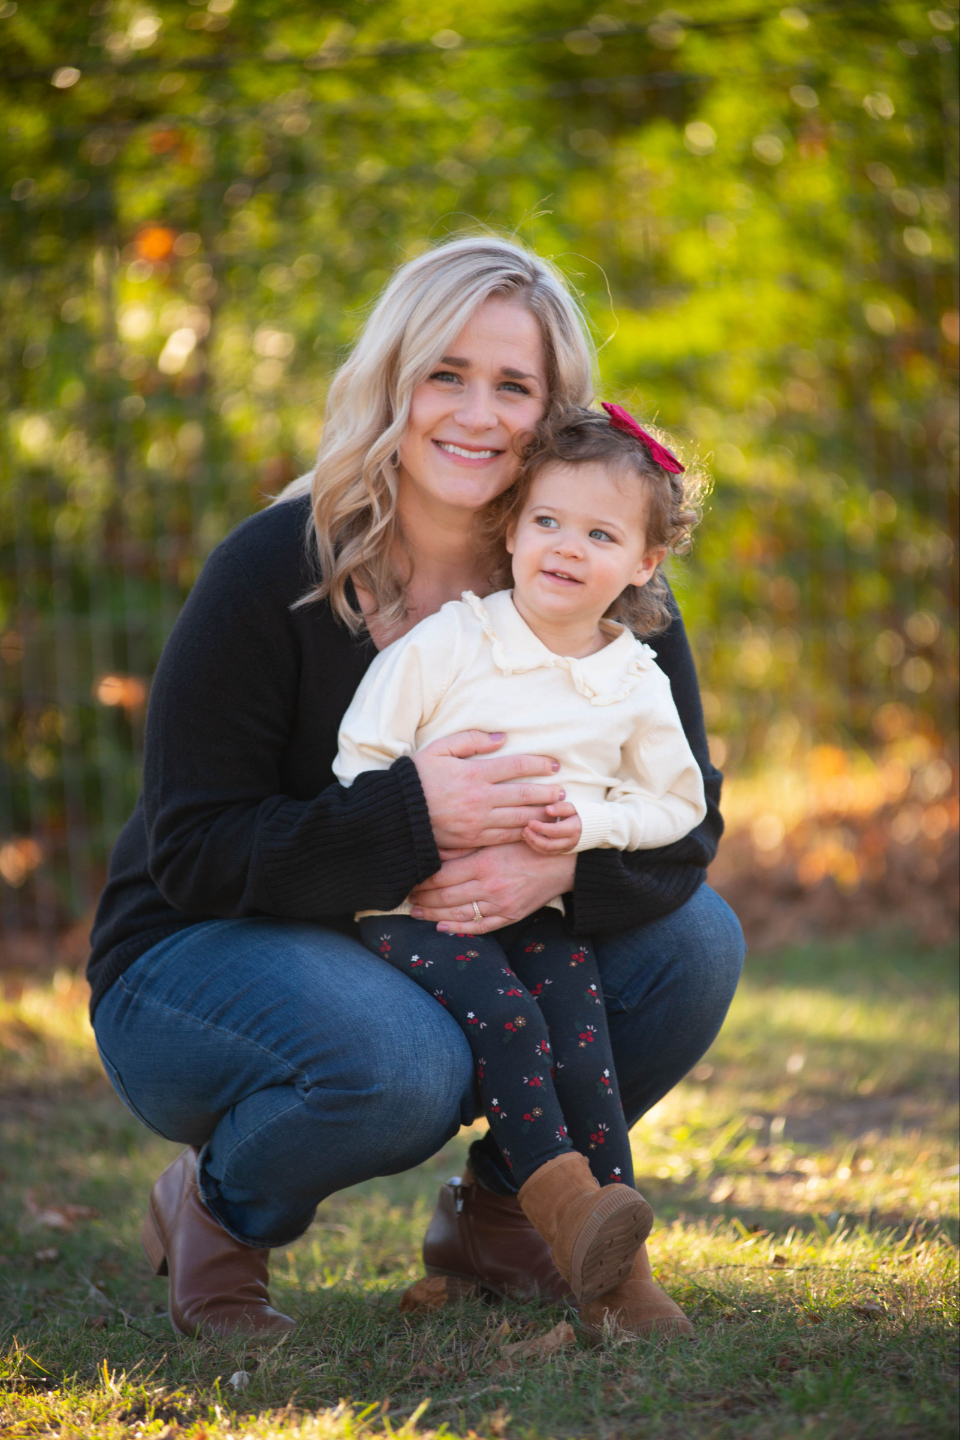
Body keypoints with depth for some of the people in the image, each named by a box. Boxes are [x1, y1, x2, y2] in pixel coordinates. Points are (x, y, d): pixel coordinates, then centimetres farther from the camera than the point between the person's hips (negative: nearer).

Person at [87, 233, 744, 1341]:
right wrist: (411, 816, -36)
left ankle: (496, 1211, 6)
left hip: (451, 961, 5)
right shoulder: (272, 573, -19)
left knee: (694, 940, -16)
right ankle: (215, 1209, -3)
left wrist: (558, 866, -33)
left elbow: (685, 823, -10)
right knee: (398, 1065, -37)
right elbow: (192, 853, -21)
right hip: (196, 959, -5)